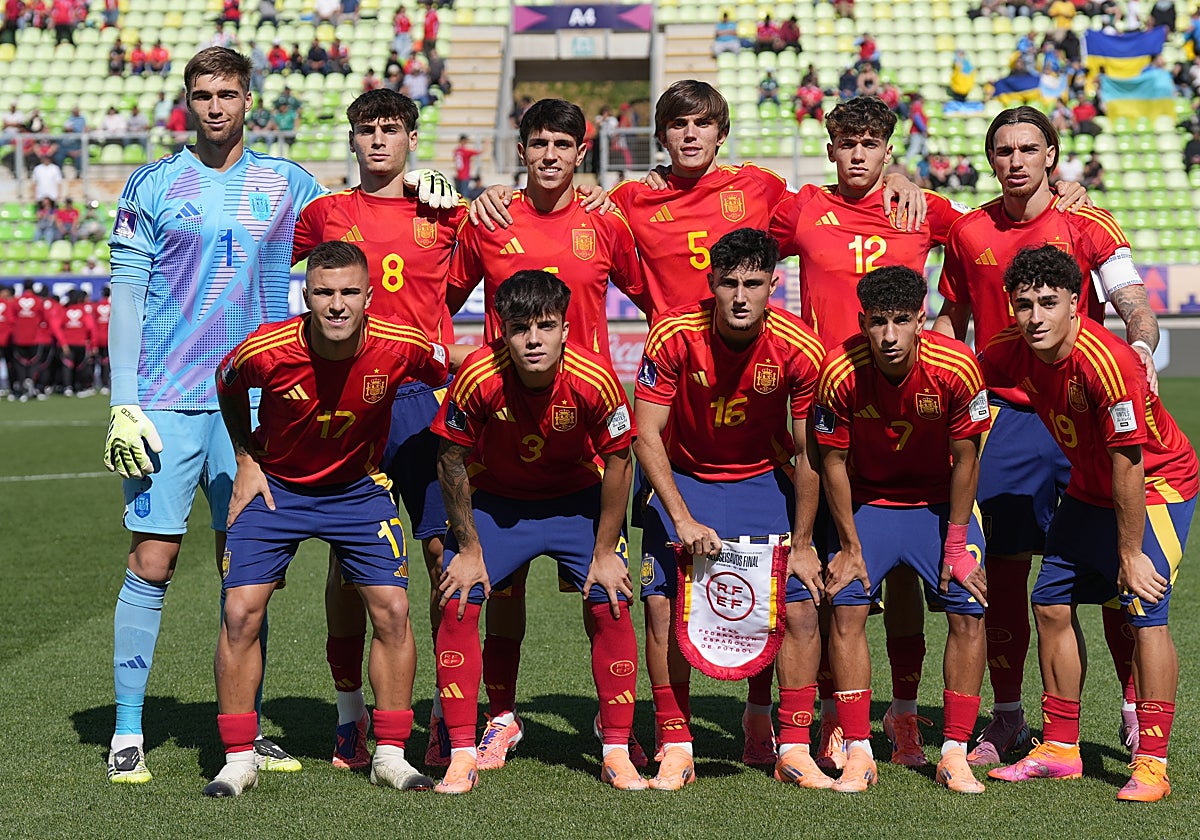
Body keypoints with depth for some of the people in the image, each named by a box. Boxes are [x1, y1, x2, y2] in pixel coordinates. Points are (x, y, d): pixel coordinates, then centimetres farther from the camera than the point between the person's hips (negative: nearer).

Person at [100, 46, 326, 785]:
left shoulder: (287, 186, 10)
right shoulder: (152, 187, 3)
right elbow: (126, 296, 1)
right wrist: (124, 403, -6)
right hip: (167, 403, -2)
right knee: (152, 563, -4)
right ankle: (128, 734, 4)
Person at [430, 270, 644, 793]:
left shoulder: (593, 378, -28)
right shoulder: (478, 377, -29)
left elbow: (618, 462, -13)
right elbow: (452, 461, -13)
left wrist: (605, 552, -10)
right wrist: (468, 549, -9)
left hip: (578, 499, 0)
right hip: (493, 499, 0)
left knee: (609, 604, -11)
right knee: (457, 604, -13)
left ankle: (617, 753, 2)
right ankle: (462, 756, -4)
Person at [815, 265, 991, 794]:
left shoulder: (956, 367, -25)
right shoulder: (841, 372, -23)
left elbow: (964, 460, -13)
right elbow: (833, 462, -10)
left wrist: (956, 547, -12)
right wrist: (850, 547, -10)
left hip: (941, 504, 0)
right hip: (869, 502, 0)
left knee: (969, 610, -11)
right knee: (846, 607, -14)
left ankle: (954, 753, -1)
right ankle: (858, 754, -5)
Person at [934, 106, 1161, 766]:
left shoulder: (1088, 225, -1)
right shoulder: (969, 233, 8)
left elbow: (1134, 305, -9)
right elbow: (952, 320, 19)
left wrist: (1141, 346, -30)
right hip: (1005, 416, 2)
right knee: (1002, 569, 2)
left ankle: (1137, 710, 10)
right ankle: (1007, 717, 14)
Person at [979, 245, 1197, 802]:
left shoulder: (1107, 362, -32)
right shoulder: (1011, 351, -12)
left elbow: (1128, 465, -28)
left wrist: (1130, 554, -24)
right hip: (1089, 488, 7)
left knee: (1144, 611, -17)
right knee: (1051, 603, 4)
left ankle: (1152, 763, -13)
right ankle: (1060, 749, 15)